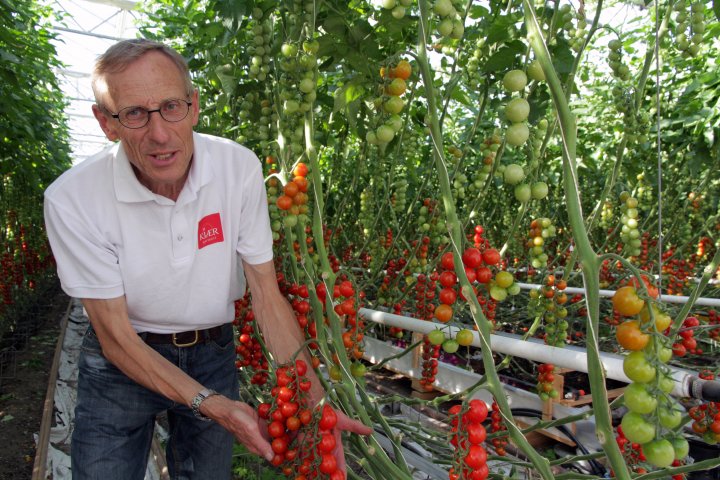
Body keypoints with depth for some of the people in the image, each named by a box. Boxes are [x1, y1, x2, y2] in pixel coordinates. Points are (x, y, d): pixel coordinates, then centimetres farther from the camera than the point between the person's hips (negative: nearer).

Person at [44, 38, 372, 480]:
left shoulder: (239, 167, -17)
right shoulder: (72, 200, -22)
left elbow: (267, 293, -14)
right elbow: (116, 337, -18)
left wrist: (314, 399, -23)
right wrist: (211, 404, -30)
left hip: (213, 353, 2)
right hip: (124, 360, -1)